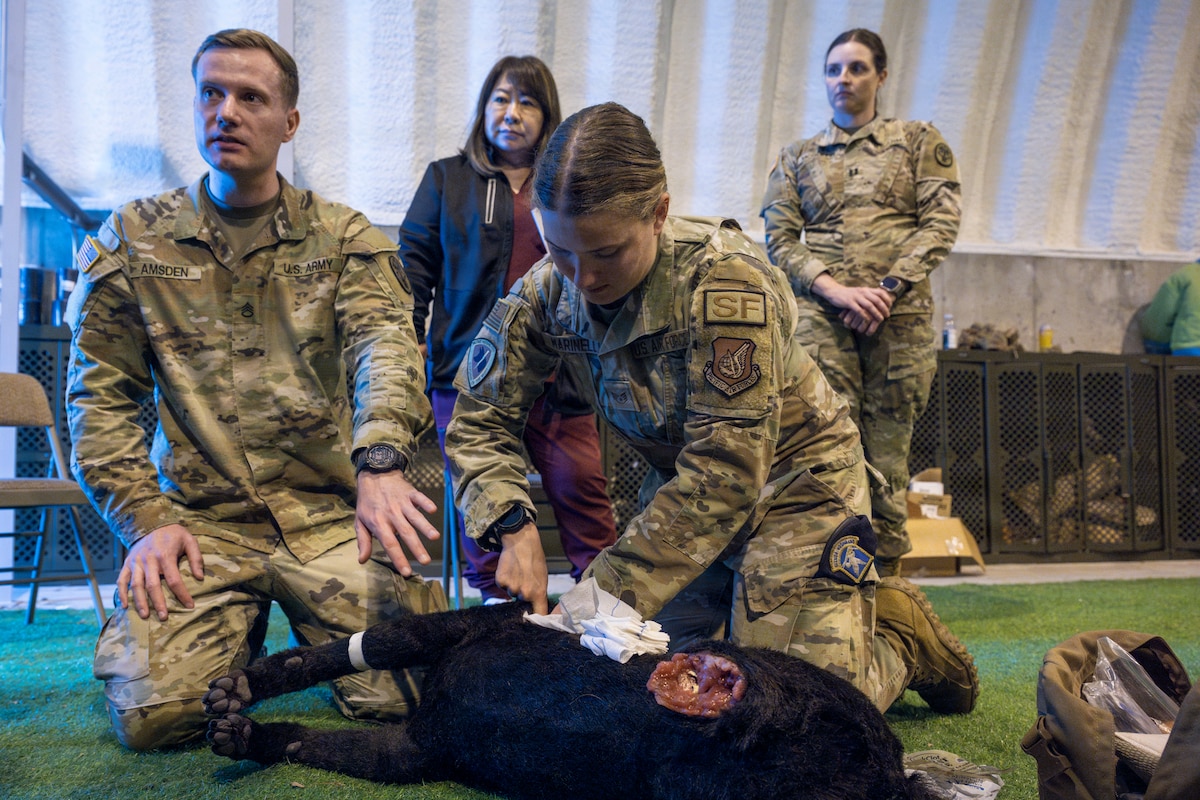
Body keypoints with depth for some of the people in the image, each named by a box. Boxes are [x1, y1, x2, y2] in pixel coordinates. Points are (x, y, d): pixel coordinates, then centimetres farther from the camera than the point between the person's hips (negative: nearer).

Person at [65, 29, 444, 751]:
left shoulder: (345, 237, 7)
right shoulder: (131, 242, 9)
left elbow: (386, 343, -10)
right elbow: (99, 396, 7)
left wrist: (379, 464, -30)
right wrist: (146, 520, -8)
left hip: (333, 513, 0)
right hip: (199, 518, 1)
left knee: (404, 692, -15)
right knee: (151, 710, -19)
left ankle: (309, 630, 19)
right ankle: (245, 627, 15)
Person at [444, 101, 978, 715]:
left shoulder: (725, 282, -32)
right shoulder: (545, 294, -14)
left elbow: (727, 475, -32)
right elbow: (478, 418, -7)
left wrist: (608, 592, -33)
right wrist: (512, 528, -25)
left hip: (794, 479, -5)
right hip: (681, 482, 6)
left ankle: (899, 634, 19)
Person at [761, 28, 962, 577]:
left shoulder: (919, 141, 15)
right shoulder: (797, 157, 18)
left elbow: (941, 222, 4)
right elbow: (779, 238, 8)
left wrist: (887, 289, -10)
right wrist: (837, 289, -9)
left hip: (900, 314, 0)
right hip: (820, 312, 1)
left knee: (888, 446, 0)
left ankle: (884, 577, 9)